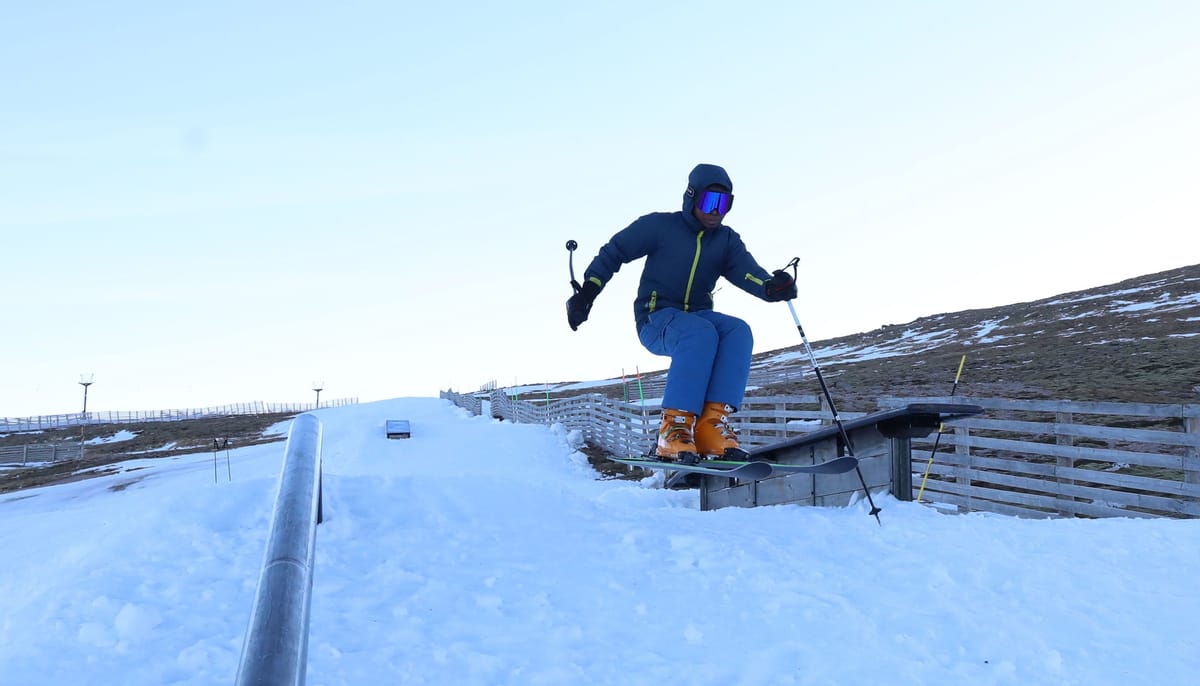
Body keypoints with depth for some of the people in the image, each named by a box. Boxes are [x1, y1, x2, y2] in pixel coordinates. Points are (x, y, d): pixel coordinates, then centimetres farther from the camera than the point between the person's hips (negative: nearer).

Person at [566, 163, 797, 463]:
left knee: (738, 330, -28)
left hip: (698, 317, 5)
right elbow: (614, 252, 1)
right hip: (656, 320, -4)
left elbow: (747, 272, -11)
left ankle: (712, 423, -33)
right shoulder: (661, 226, -3)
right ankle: (675, 429, -36)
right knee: (701, 333, -36)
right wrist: (586, 292, -8)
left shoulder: (727, 240, 7)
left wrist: (773, 286, -33)